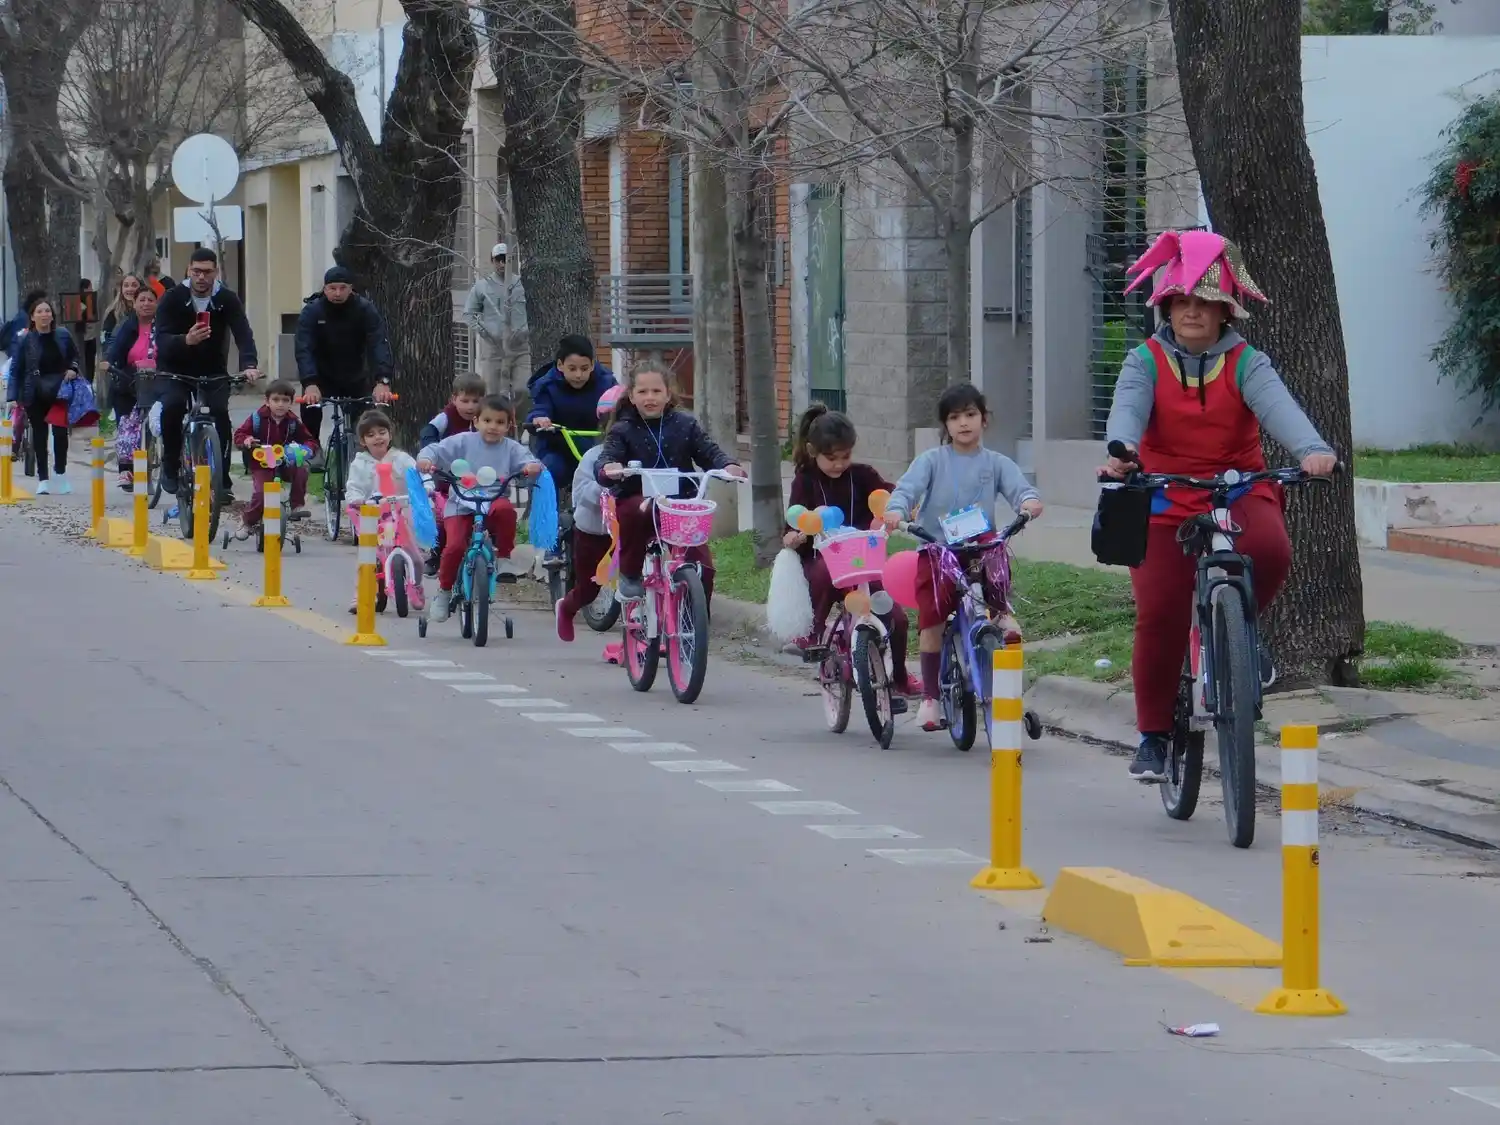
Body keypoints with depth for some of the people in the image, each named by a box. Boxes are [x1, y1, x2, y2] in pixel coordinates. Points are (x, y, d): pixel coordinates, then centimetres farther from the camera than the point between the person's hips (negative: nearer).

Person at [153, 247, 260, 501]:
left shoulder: (227, 300, -9)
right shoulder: (173, 298, -12)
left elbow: (243, 333, -21)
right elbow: (162, 340, -22)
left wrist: (250, 365, -41)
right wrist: (186, 340, -45)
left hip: (213, 373, 1)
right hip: (175, 371, -1)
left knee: (220, 412, -22)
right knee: (172, 405, -30)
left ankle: (222, 481, -8)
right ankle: (170, 467, -9)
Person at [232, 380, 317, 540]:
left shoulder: (293, 422, -2)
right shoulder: (258, 418, -8)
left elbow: (309, 441, 2)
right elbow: (238, 435, -3)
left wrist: (306, 448, -22)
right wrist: (246, 440, -27)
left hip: (285, 464, 2)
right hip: (261, 465, -2)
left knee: (301, 470, -27)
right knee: (261, 493, -23)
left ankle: (297, 505, -8)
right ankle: (247, 521, 4)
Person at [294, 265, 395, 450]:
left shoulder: (365, 310, -18)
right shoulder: (312, 311, -19)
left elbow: (379, 344, -28)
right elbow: (304, 349, -30)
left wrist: (382, 381, -45)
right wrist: (310, 384, -47)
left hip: (355, 378, 1)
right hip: (321, 377, -1)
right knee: (310, 413, -21)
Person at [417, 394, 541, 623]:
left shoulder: (511, 448, 5)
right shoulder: (463, 442, 1)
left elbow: (525, 459, -3)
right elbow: (437, 450, -1)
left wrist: (532, 466, -27)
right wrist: (425, 458, -23)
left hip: (493, 504, 1)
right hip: (461, 506, -1)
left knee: (506, 509, -35)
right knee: (455, 545, -22)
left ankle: (504, 557, -12)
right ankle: (444, 591, 3)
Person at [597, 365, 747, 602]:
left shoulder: (685, 424, 6)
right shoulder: (622, 431, 2)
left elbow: (709, 452, 0)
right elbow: (608, 456, -12)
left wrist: (728, 465, -23)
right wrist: (609, 469, -37)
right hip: (636, 500, -2)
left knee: (703, 565, -11)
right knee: (638, 511, -38)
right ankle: (630, 575, -16)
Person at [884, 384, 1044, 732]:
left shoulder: (995, 464, 8)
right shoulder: (932, 461, 5)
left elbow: (1018, 486, -7)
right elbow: (908, 487, -9)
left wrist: (1029, 501, -32)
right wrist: (896, 510, -31)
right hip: (936, 550, -1)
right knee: (932, 621, -8)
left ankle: (1003, 612, -10)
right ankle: (930, 696, 3)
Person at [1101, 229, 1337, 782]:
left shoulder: (1245, 363, -2)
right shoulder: (1147, 361, -1)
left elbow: (1276, 404, -22)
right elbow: (1129, 407, -20)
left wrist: (1311, 449, -43)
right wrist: (1120, 452, -44)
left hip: (1239, 492, 0)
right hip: (1165, 501, 0)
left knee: (1270, 551, -32)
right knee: (1159, 615, -10)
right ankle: (1153, 734, 6)